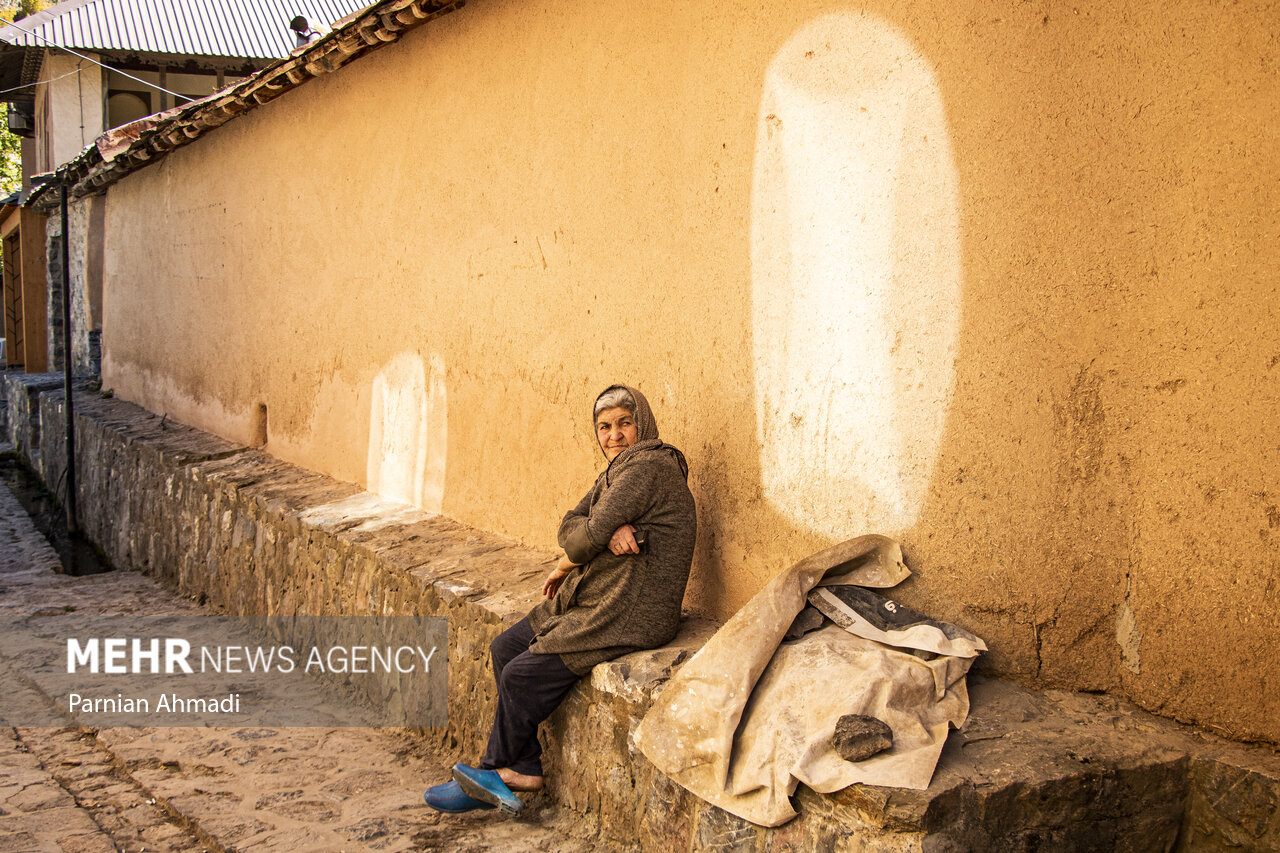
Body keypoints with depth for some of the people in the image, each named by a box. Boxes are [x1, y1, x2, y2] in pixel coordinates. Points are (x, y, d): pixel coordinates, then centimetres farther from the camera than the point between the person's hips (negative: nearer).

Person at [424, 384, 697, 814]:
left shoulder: (649, 466, -15)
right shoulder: (619, 471, 16)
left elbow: (590, 535, -21)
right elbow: (569, 527, 3)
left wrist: (562, 568, -1)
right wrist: (609, 532, -19)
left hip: (629, 615, -11)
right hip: (591, 600, 11)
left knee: (524, 677, -10)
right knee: (505, 648, 7)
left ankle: (494, 771, 13)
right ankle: (522, 769, 7)